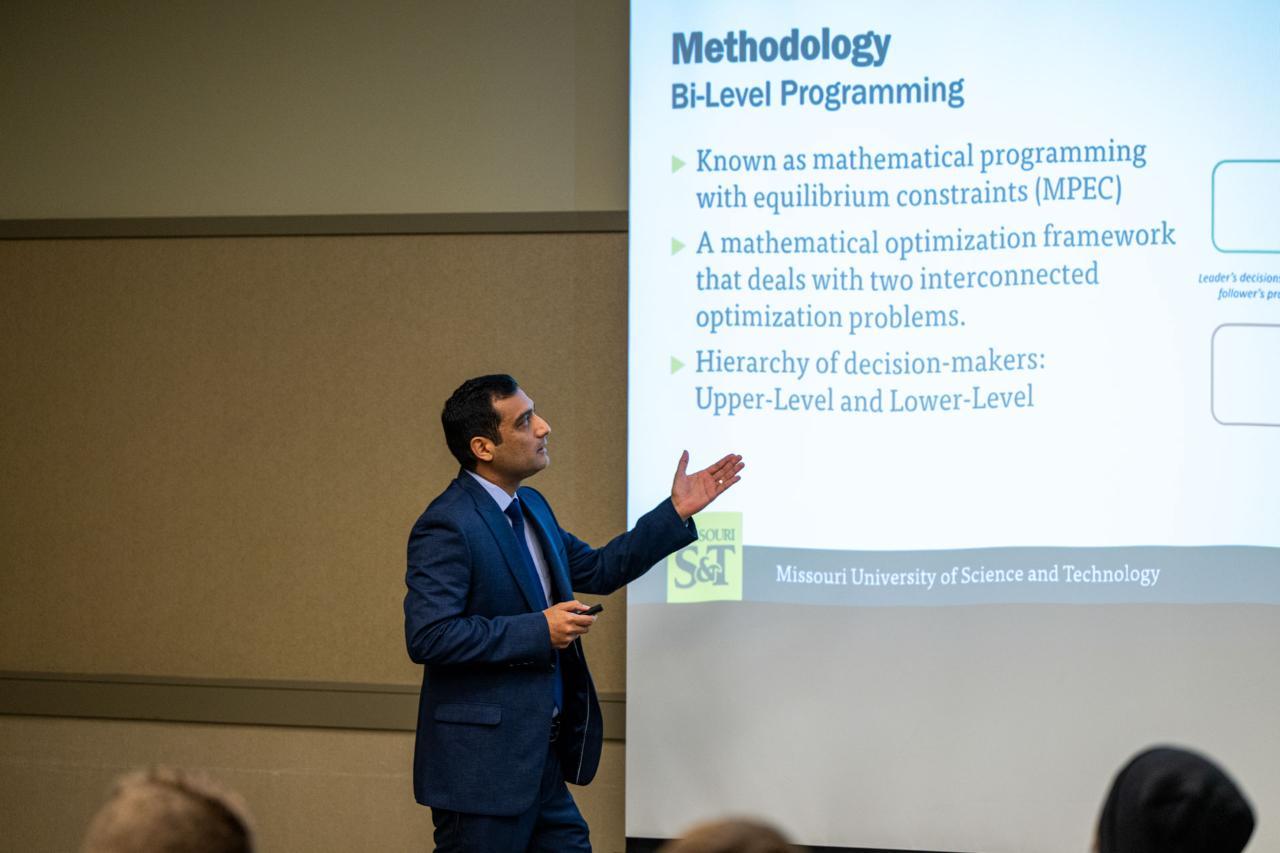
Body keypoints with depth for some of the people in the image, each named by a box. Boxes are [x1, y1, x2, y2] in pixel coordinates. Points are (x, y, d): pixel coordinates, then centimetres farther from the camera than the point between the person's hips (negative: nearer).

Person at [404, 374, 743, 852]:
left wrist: (677, 512, 17)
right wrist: (539, 631, -21)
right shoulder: (446, 526, -17)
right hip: (480, 768, -9)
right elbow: (427, 636, -24)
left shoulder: (531, 508, 13)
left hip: (540, 759, 9)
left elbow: (597, 570, 24)